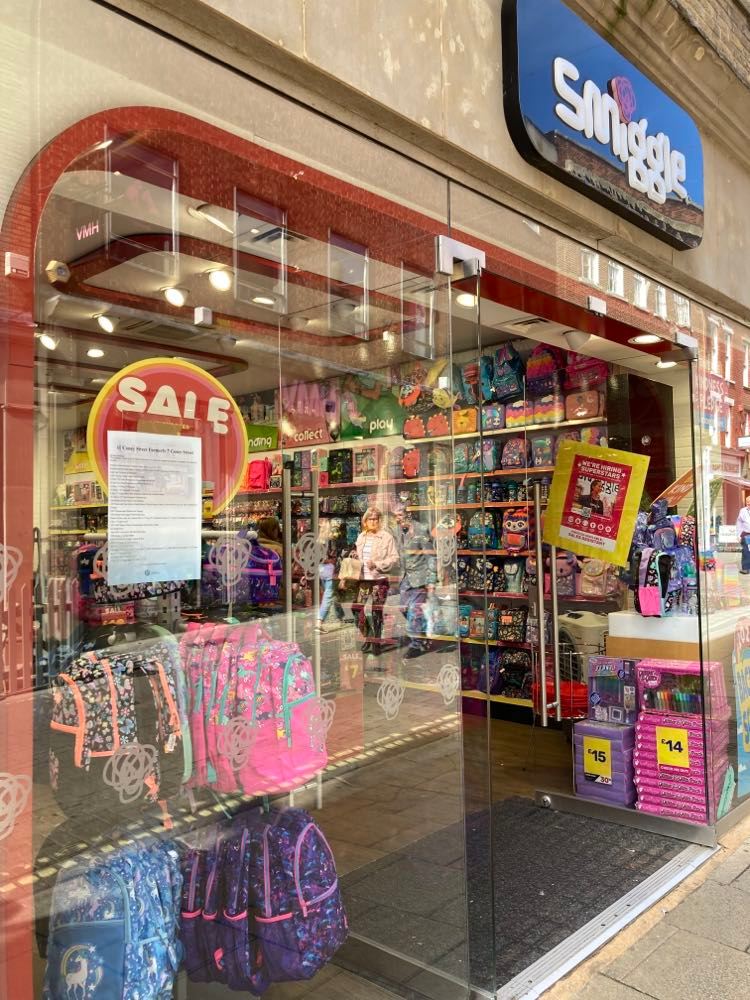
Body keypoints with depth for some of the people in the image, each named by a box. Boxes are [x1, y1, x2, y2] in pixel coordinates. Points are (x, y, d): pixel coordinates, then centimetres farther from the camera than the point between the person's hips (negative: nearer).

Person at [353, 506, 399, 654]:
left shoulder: (386, 537, -4)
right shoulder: (361, 537, 14)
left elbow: (394, 559, -7)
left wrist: (377, 564, -16)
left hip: (379, 580, -5)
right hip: (362, 580, 5)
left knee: (376, 612, -1)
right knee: (357, 609, 1)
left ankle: (376, 642, 13)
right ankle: (367, 637, 20)